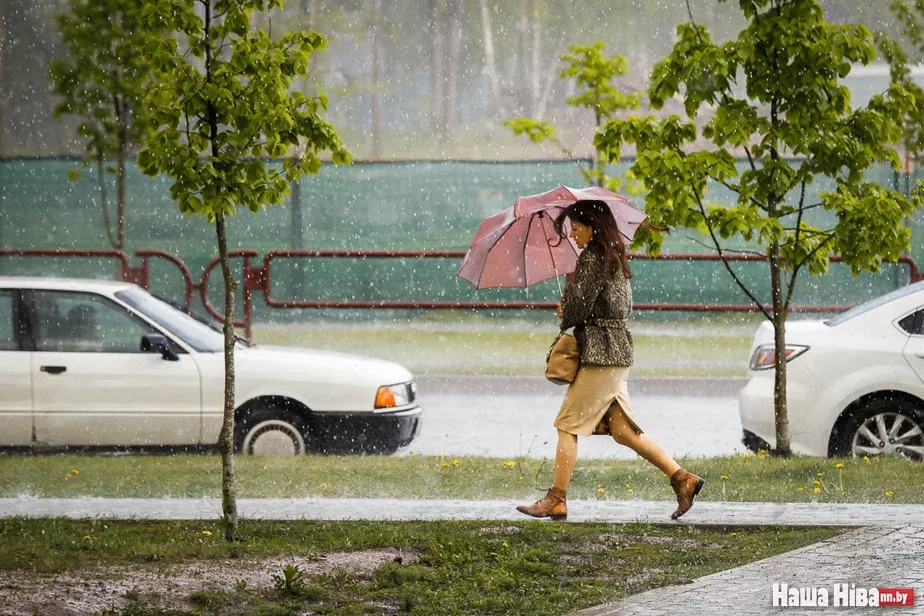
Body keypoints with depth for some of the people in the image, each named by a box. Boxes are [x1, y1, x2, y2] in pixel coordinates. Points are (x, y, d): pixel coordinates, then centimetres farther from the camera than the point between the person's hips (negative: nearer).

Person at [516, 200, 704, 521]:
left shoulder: (593, 258, -13)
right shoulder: (615, 256, 15)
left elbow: (578, 307, -17)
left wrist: (564, 314, 7)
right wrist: (570, 309, 12)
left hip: (599, 353, -9)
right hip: (618, 352, 9)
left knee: (568, 425, -4)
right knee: (622, 428, 10)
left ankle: (556, 500, -3)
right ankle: (681, 478, 6)